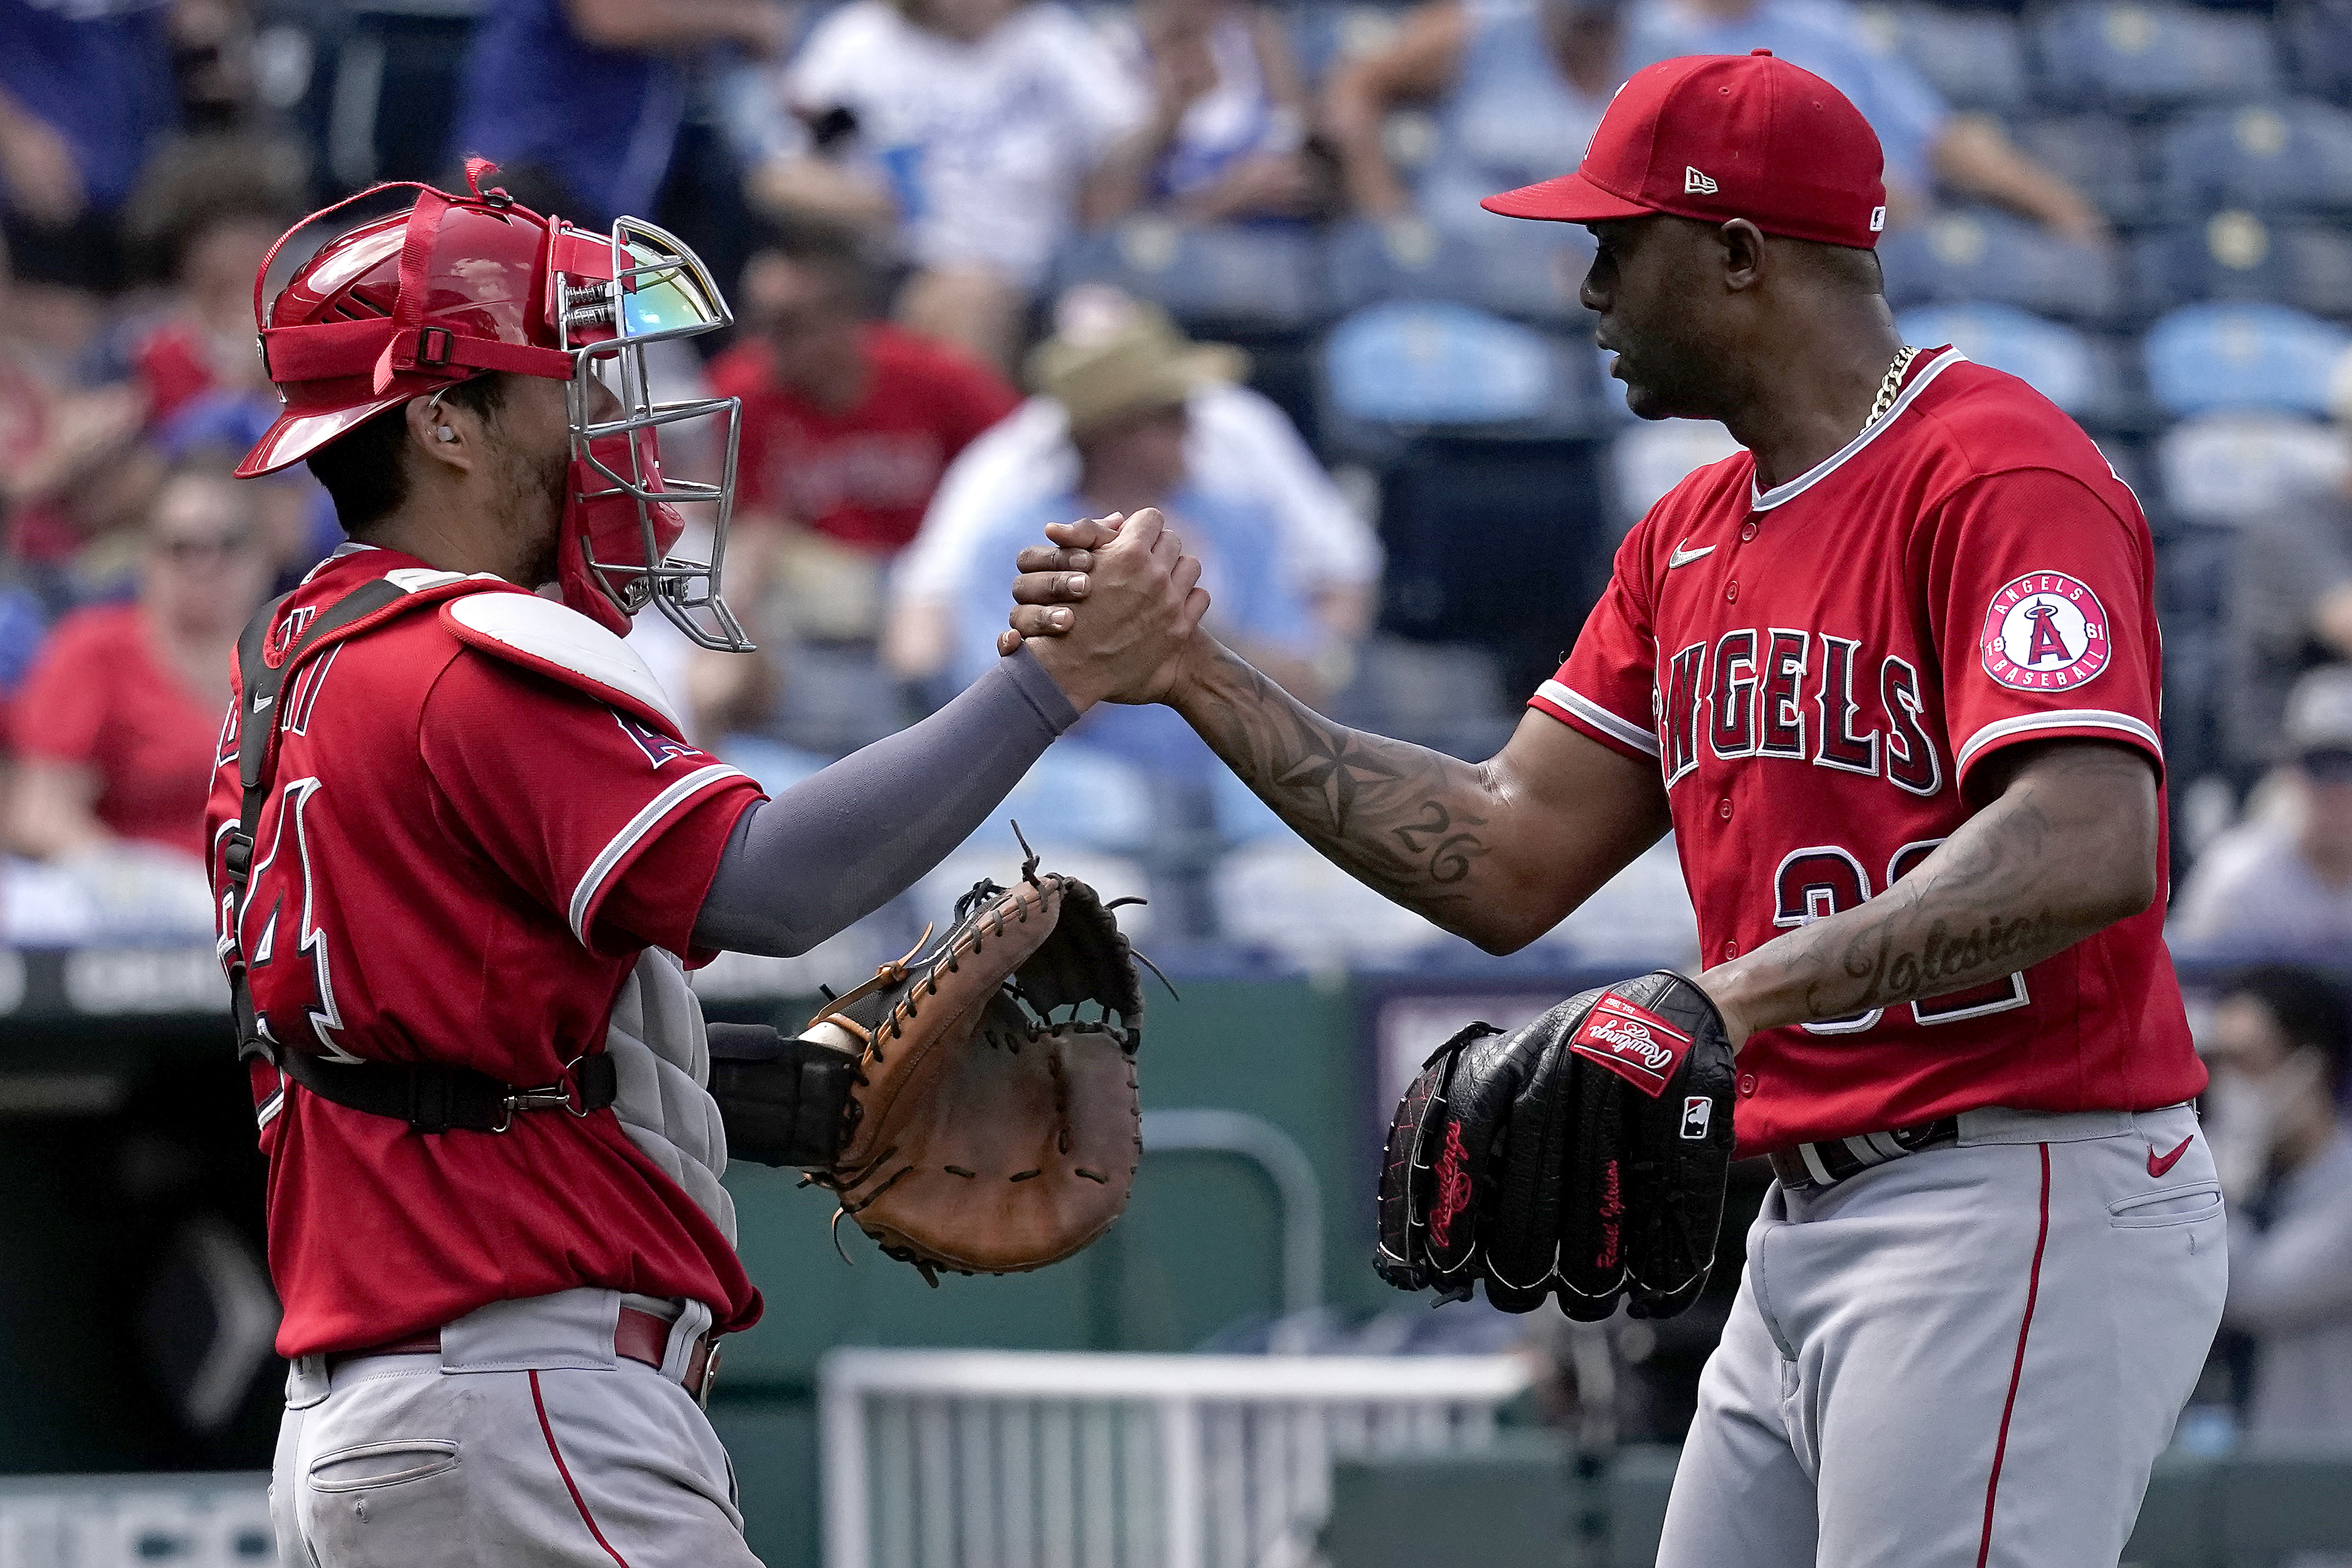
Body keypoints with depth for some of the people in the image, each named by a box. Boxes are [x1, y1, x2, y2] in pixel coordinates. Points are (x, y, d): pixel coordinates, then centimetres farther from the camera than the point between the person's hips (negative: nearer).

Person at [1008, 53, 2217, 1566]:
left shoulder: (1998, 470, -12)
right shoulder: (1691, 537, 18)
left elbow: (2089, 848, -27)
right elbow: (1509, 866, 18)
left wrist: (1737, 995, -35)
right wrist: (1197, 679, 11)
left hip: (2022, 1213, -10)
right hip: (1806, 1234, 10)